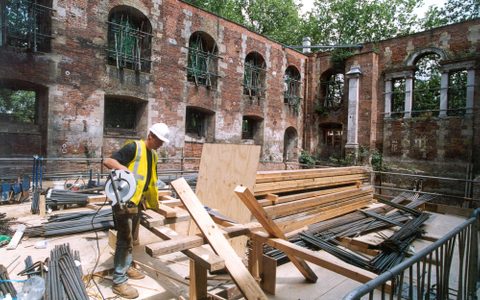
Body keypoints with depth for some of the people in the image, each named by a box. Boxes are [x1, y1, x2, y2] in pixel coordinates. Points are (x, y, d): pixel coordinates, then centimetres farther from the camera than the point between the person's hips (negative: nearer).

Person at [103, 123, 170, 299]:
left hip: (137, 201, 9)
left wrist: (154, 202, 19)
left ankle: (126, 267, 37)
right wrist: (123, 168, -38)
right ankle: (118, 282, 7)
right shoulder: (134, 147, -14)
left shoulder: (153, 155, 12)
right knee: (125, 240, -4)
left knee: (132, 238, 19)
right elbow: (108, 161, -19)